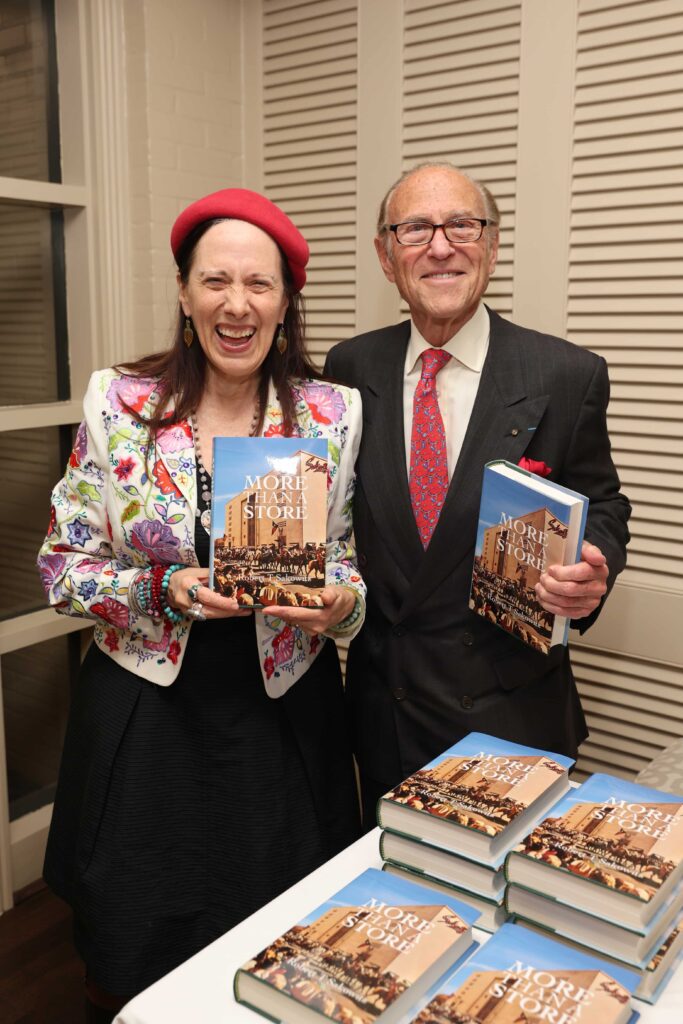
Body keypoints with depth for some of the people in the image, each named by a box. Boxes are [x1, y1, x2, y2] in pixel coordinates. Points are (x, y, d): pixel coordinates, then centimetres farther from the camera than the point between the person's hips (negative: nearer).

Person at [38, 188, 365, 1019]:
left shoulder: (334, 414, -4)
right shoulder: (118, 402, -7)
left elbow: (353, 563, 3)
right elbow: (63, 568, -3)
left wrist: (339, 600, -18)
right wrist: (163, 590, -19)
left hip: (283, 714, 1)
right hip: (143, 714, 0)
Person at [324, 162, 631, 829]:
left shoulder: (568, 377, -8)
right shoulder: (351, 368, 0)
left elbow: (602, 507, 1)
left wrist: (592, 575, -19)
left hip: (512, 712, -2)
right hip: (382, 705, 3)